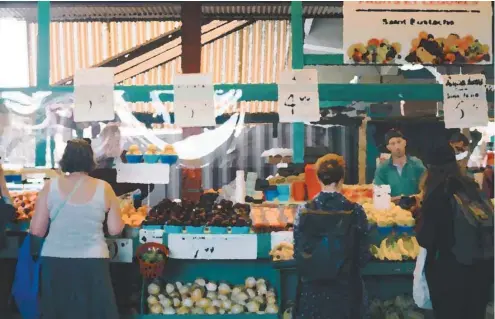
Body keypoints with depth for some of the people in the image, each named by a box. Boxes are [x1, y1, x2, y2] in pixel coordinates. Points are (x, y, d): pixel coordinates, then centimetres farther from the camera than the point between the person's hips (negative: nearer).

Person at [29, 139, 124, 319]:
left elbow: (36, 230, -2)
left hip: (55, 262, 1)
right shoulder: (104, 188, -4)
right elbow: (115, 229, -1)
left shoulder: (50, 187, -3)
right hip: (92, 262, -1)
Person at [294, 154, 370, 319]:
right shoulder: (355, 212, -11)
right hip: (345, 287, -1)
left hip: (312, 288, 1)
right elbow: (363, 254, -4)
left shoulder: (304, 211, -8)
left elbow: (298, 252, -2)